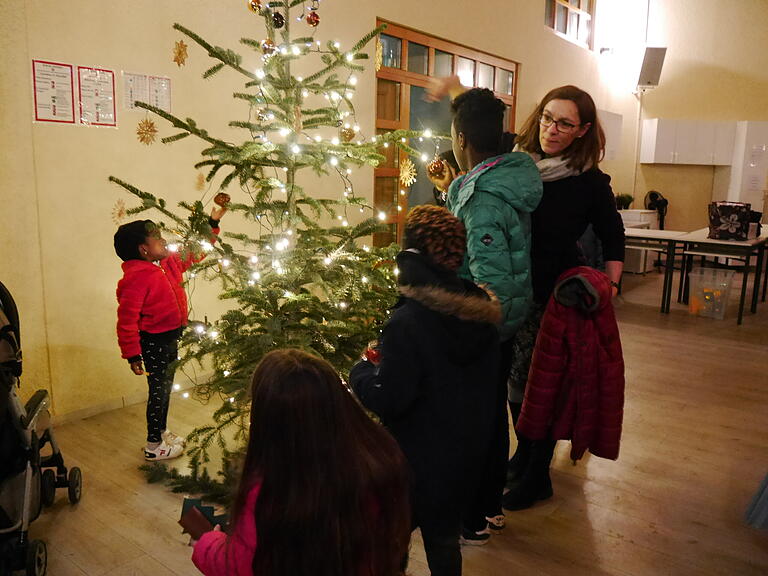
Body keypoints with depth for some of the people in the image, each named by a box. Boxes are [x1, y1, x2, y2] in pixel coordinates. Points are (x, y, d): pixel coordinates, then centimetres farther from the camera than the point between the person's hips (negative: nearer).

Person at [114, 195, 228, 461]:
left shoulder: (169, 265, 4)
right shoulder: (136, 278, -22)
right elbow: (127, 319, -24)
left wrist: (212, 223, 8)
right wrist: (132, 354, -23)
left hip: (170, 338, 9)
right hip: (154, 341, -9)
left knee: (166, 387, 21)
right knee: (158, 389, 3)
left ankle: (162, 431, 39)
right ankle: (153, 446, 18)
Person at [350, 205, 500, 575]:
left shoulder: (406, 323, -27)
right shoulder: (481, 311, -5)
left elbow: (388, 399, -24)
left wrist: (361, 371, -4)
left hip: (416, 460, -6)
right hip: (467, 451, 6)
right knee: (445, 537, 24)